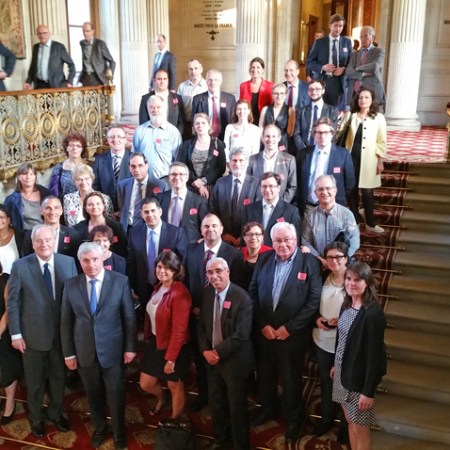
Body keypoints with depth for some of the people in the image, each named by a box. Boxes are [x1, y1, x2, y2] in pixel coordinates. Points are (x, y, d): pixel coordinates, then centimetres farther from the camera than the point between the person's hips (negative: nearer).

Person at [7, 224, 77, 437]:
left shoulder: (68, 262, -7)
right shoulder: (20, 266, -12)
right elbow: (12, 302, -8)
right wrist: (15, 334, -9)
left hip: (61, 332, 2)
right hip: (32, 334, -2)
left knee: (58, 377, 21)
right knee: (35, 381, 18)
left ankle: (56, 413, 45)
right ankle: (36, 418, 42)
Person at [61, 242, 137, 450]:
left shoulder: (120, 281, -11)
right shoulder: (71, 285, -5)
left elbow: (129, 317, -6)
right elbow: (66, 322, 0)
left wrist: (130, 347, -5)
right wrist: (68, 353, 1)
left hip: (112, 349, -2)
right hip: (84, 351, 2)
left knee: (116, 394, 13)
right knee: (93, 394, 19)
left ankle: (119, 432, 36)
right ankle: (99, 428, 44)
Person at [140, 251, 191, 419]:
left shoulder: (180, 293, -25)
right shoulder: (159, 287, 1)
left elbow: (179, 329, -24)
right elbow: (152, 315, 8)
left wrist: (171, 358, -22)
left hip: (174, 348, -7)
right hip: (155, 342, 7)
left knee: (175, 386, 14)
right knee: (145, 384, 17)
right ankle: (161, 398, 51)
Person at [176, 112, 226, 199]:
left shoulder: (218, 144, 5)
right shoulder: (187, 145, 9)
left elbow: (221, 167, -2)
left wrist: (203, 181, -12)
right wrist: (197, 184, -10)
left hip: (212, 188, -1)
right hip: (191, 189, 1)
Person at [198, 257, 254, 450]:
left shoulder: (242, 298, -21)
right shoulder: (208, 294, 0)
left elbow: (241, 335, -22)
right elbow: (202, 325, 7)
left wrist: (218, 353, -17)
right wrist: (205, 351, -6)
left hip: (234, 361, -6)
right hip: (212, 359, 6)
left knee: (237, 407, 9)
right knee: (215, 403, 20)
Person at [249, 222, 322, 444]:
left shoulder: (310, 262, -12)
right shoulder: (263, 259, 0)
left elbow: (314, 301, -14)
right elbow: (253, 293, 1)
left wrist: (289, 328, -15)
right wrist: (262, 324, -7)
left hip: (292, 333, -3)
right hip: (263, 330, 4)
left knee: (291, 379, 12)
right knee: (265, 374, 20)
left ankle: (293, 419, 35)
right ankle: (267, 408, 45)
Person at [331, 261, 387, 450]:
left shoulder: (374, 313, -24)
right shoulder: (347, 305, 1)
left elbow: (375, 354, -22)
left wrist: (369, 391, -19)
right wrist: (336, 365, 18)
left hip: (360, 378, -7)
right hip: (343, 372, 7)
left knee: (360, 428, 8)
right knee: (350, 421, 20)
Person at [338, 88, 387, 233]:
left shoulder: (379, 117, -1)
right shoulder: (350, 115, 5)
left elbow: (382, 141, 0)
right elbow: (339, 132, 5)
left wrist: (380, 161, -3)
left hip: (368, 160, -2)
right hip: (351, 158, 2)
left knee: (367, 192, 0)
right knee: (351, 190, 7)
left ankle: (370, 223, 14)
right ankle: (354, 221, 22)